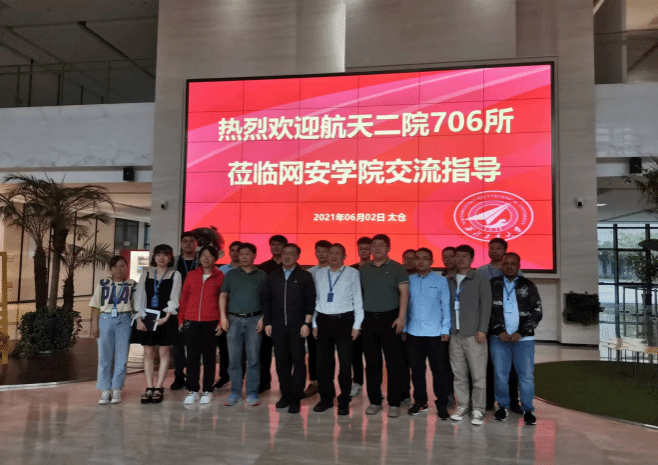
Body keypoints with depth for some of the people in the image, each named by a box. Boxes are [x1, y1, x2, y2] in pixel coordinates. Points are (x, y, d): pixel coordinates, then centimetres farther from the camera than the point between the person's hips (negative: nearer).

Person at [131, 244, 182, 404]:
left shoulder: (175, 275, 2)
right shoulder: (146, 273, 10)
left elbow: (174, 299, -4)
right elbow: (139, 296, 7)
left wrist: (166, 317, -13)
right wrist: (139, 318, -2)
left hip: (166, 318, -2)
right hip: (147, 316, 3)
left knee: (164, 352, 1)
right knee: (148, 352, 5)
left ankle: (159, 388, 9)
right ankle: (149, 388, 12)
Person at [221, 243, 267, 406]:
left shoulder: (262, 275, 7)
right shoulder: (231, 275, 11)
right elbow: (223, 296, 9)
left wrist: (263, 318, -5)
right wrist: (223, 316, -1)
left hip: (254, 320, -1)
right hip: (234, 319, 2)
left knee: (254, 359, 1)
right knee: (234, 359, 5)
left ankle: (252, 393, 10)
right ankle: (235, 392, 16)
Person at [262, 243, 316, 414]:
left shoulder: (305, 276, 1)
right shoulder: (272, 277, 10)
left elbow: (311, 302, -2)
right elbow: (266, 301, 11)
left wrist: (306, 323, -9)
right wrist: (267, 323, 5)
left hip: (297, 327, -3)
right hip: (277, 326, 3)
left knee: (298, 362, 0)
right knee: (281, 362, 7)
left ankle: (296, 398, 9)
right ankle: (286, 394, 21)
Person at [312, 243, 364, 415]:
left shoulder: (352, 273, -2)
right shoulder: (320, 274, 9)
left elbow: (358, 299, -3)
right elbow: (316, 299, 10)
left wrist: (357, 325, -6)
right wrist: (315, 324, 7)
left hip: (344, 320, -3)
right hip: (323, 320, 3)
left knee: (345, 363, 3)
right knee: (323, 362, 9)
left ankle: (344, 402, 17)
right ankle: (326, 399, 25)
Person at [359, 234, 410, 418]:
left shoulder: (396, 268, 1)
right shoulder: (363, 269, 10)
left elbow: (404, 293, -5)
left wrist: (401, 317, -14)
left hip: (389, 318, -3)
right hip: (368, 319, 3)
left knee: (394, 362, -1)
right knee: (372, 362, 8)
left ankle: (394, 403, 9)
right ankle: (374, 401, 19)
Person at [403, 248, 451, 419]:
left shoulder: (441, 281, 3)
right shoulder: (409, 281, 7)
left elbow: (445, 306, 2)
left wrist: (446, 329, -3)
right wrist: (403, 328, 4)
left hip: (436, 334, -2)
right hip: (413, 333, 2)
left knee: (439, 370, 3)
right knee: (417, 370, 11)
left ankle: (441, 404, 16)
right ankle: (420, 402, 25)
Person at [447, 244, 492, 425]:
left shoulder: (480, 280, 2)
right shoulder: (449, 281, 13)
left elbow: (485, 306, -3)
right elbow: (446, 305, 13)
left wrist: (482, 329, -10)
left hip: (473, 334, -4)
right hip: (454, 334, 4)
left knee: (478, 375, -1)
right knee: (458, 373, 8)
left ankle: (478, 410, 10)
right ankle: (463, 406, 20)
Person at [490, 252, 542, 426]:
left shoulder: (528, 286, 7)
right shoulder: (492, 285, 6)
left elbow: (536, 312, 2)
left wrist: (521, 332, -7)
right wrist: (499, 331, -7)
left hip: (523, 339, 0)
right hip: (499, 339, 0)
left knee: (526, 375, 1)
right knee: (500, 374, 4)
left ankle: (528, 409, 17)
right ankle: (502, 406, 21)